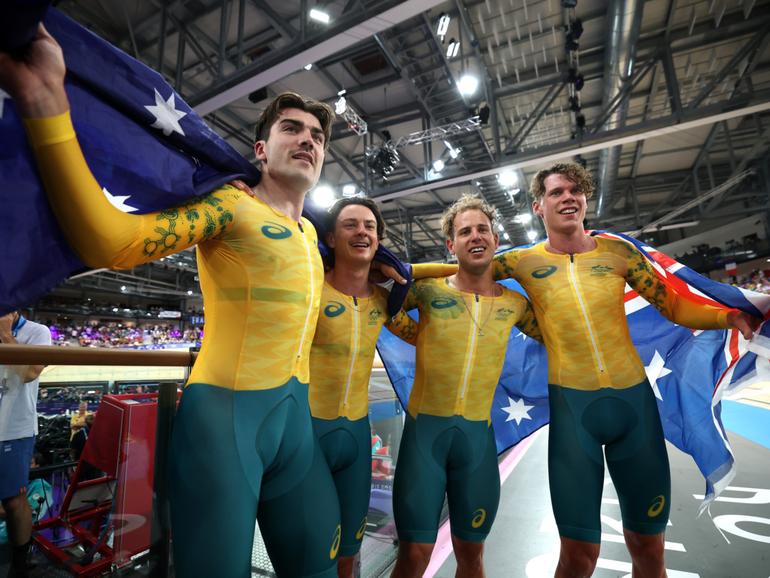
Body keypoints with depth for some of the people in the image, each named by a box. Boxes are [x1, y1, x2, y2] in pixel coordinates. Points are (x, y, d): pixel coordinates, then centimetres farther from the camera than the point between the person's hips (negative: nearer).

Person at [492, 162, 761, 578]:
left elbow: (674, 306, 9)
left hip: (635, 399, 3)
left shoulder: (617, 251, 4)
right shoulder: (524, 261, -1)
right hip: (571, 403, -3)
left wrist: (730, 316, -6)